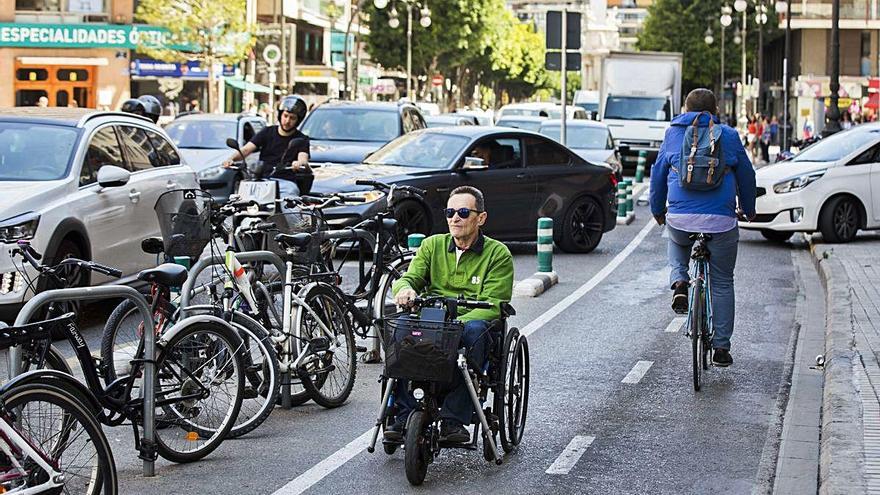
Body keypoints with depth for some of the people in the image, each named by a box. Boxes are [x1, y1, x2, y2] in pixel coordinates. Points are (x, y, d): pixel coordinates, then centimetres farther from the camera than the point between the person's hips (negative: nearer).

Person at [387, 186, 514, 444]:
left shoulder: (498, 254, 3)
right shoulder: (432, 245, 15)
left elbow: (492, 305, -7)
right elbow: (410, 278, 6)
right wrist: (404, 288, -21)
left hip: (470, 324, -2)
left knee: (473, 329, -38)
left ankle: (454, 418, -34)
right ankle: (403, 412, -26)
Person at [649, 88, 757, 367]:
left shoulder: (673, 134, 8)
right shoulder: (728, 136, 6)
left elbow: (658, 174, 14)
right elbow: (747, 175, 13)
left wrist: (658, 210, 28)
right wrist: (749, 210, 29)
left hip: (679, 219, 1)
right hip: (720, 222, -1)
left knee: (677, 243, 37)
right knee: (722, 283, 12)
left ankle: (679, 282, 8)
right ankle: (721, 347, 11)